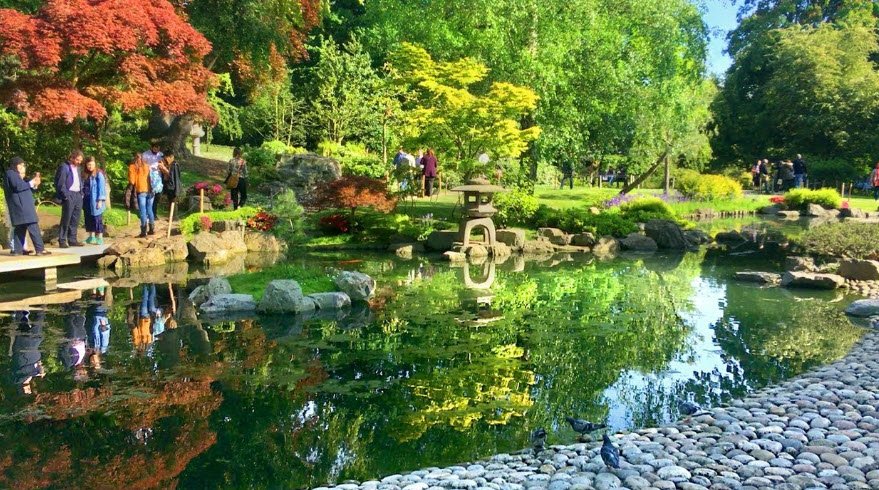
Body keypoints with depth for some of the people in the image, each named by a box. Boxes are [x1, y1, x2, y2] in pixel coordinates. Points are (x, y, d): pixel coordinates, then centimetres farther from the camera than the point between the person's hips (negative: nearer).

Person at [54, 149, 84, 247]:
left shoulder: (77, 168, 17)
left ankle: (72, 240, 16)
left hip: (78, 195, 7)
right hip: (69, 196, -7)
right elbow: (60, 183, -11)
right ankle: (62, 241, 0)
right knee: (66, 219, -5)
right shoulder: (64, 167, -7)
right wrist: (66, 196, -15)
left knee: (75, 220, 10)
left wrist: (81, 193, 12)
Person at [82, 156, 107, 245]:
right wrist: (82, 198, 6)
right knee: (89, 219, 10)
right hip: (87, 201, 6)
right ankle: (91, 237, 19)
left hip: (95, 201, -6)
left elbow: (101, 188, -10)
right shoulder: (84, 175, 11)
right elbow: (83, 187, 14)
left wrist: (100, 201, -16)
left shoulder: (99, 174, -6)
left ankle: (99, 238, 0)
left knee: (97, 219, -4)